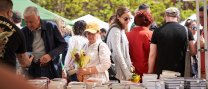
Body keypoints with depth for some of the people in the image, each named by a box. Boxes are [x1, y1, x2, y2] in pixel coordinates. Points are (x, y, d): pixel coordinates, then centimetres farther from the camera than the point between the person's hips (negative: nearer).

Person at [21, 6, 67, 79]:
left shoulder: (51, 27, -3)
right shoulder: (24, 32, 2)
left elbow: (64, 45, -1)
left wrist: (50, 55, -15)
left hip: (52, 70, -1)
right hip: (34, 71, 1)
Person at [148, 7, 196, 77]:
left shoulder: (157, 31, 0)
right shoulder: (186, 31, 1)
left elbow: (152, 55, 0)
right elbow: (193, 52, 4)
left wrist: (150, 73, 6)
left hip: (161, 72, 0)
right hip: (180, 72, 1)